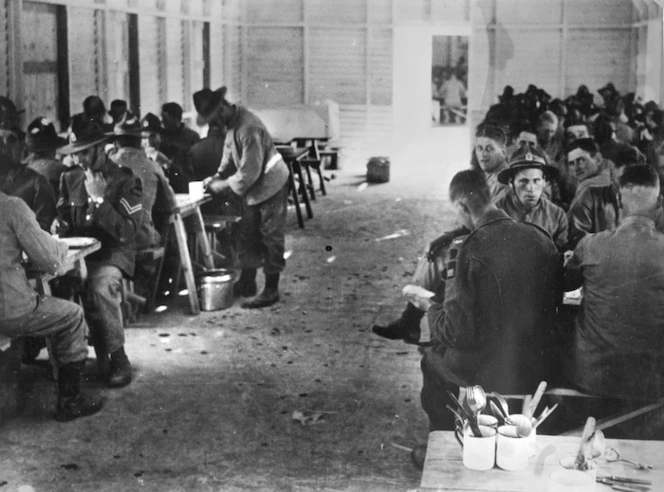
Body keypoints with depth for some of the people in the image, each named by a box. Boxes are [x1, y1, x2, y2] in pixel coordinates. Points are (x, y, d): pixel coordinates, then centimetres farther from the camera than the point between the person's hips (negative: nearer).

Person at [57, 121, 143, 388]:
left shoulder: (125, 181, -6)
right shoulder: (70, 178, 11)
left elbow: (127, 232, -13)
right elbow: (62, 217, 24)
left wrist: (99, 200, -18)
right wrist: (59, 227, 1)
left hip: (113, 252, -5)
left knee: (100, 285, -36)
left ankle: (118, 359, -21)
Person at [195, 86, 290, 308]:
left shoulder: (248, 129, -30)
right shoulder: (233, 121, -2)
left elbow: (249, 173, -28)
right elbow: (229, 146, 16)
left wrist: (222, 187, -17)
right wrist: (218, 174, 5)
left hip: (270, 184, -9)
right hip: (255, 185, 9)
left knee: (270, 237, -3)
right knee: (248, 234, 14)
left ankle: (271, 291, 4)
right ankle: (246, 284, 25)